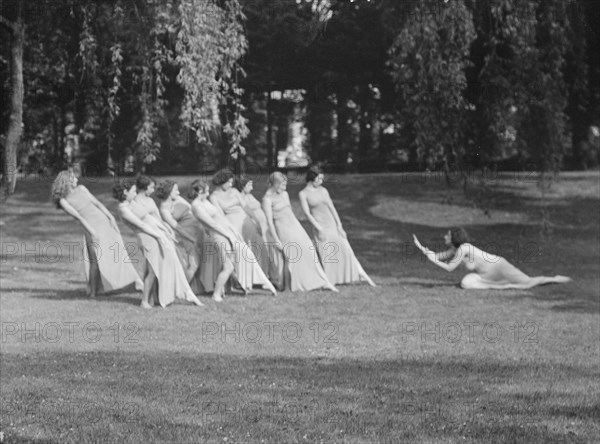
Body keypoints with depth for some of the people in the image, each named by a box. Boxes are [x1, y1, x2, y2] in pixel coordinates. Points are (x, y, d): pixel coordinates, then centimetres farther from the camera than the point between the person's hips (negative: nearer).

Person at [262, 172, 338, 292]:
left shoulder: (284, 194, 10)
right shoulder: (267, 199, -11)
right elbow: (269, 221, -13)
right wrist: (277, 240, -16)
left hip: (295, 225, 6)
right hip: (283, 229, -6)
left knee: (309, 252, 3)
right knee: (291, 257, -4)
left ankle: (323, 282, 4)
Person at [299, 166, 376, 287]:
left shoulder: (323, 190, 10)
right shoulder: (303, 194, -3)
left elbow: (332, 208, 8)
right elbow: (307, 213, -10)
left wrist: (339, 227, 1)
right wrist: (319, 229, -18)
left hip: (332, 225, 4)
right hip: (319, 227, -4)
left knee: (346, 251, 1)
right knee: (325, 254, -11)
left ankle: (364, 277, 2)